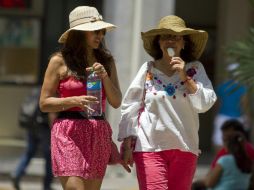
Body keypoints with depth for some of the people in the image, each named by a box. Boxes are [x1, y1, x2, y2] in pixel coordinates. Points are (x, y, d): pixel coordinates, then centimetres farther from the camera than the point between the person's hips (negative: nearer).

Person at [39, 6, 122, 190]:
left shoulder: (106, 61, 12)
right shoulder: (59, 61, 0)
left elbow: (116, 102, 9)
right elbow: (44, 103, 1)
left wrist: (105, 77, -8)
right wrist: (73, 101, -15)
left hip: (98, 133, 5)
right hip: (69, 132, -5)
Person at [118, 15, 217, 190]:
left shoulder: (195, 69, 5)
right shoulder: (148, 69, 2)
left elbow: (205, 104, -4)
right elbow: (131, 108, 5)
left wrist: (185, 77, -11)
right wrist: (127, 144, 2)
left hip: (184, 148, 2)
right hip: (150, 147, -2)